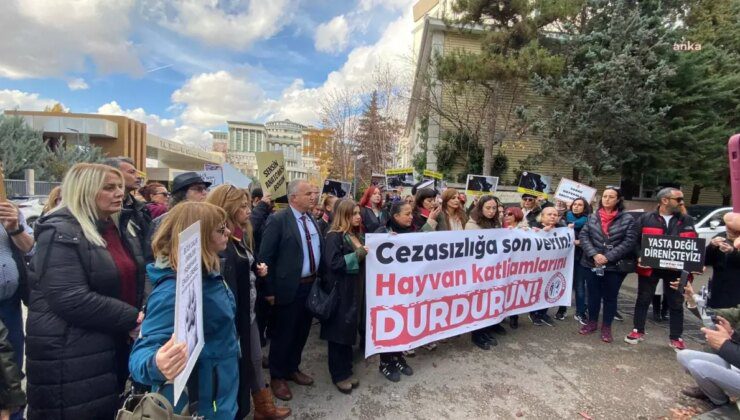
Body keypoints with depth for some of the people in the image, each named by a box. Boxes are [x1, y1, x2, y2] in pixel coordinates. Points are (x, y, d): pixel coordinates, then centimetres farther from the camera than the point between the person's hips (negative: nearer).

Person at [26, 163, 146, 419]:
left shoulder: (122, 228, 8)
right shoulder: (60, 234, -15)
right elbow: (72, 300, -25)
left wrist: (141, 317, 1)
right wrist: (132, 319, -20)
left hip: (116, 348, 7)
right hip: (71, 357, -7)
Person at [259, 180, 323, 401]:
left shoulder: (312, 218, 6)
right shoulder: (278, 220, -15)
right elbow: (266, 257, -14)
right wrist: (270, 290, -13)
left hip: (312, 285, 7)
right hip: (289, 287, -6)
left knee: (302, 331, 20)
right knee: (283, 333, 11)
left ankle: (292, 368, 41)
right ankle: (277, 376, 32)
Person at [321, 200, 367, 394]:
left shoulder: (358, 235, 12)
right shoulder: (334, 236, -13)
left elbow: (363, 259, 18)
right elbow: (333, 263, -21)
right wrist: (357, 255, -21)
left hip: (355, 290, 8)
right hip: (340, 292, -7)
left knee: (350, 330, 16)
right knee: (339, 331, 5)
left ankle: (346, 370, 30)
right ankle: (338, 375, 20)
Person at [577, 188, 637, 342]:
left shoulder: (627, 219, -3)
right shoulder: (592, 217, 4)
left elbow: (629, 242, -10)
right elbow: (583, 236, -2)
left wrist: (608, 257, -16)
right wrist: (594, 254, -15)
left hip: (615, 266, -2)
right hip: (592, 264, 2)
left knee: (610, 297, 10)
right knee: (593, 294, 13)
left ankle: (606, 327, 25)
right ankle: (592, 322, 30)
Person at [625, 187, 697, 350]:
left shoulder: (687, 221, 7)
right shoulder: (645, 219, -2)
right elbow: (635, 241, -2)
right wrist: (639, 257, -16)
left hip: (676, 269, 3)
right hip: (649, 267, -2)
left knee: (676, 303, 11)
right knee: (643, 300, 9)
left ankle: (675, 338, 25)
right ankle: (638, 331, 22)